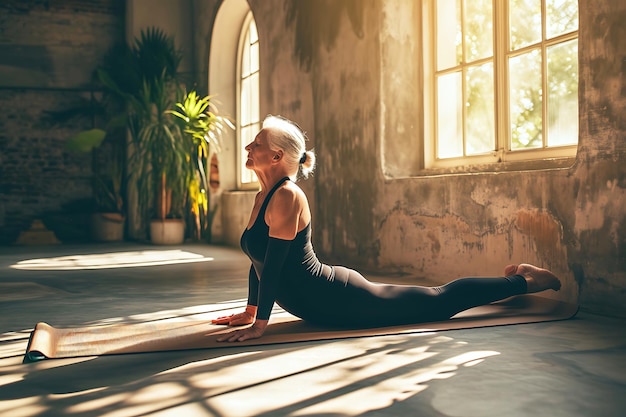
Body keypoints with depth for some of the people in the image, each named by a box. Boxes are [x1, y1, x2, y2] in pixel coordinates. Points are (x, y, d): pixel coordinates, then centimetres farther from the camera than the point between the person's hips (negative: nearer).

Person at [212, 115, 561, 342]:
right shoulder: (263, 196, 6)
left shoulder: (287, 197, -22)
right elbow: (259, 260, 13)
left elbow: (274, 263, -26)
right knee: (432, 301, 23)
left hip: (339, 300, -9)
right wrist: (250, 311, 14)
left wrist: (260, 324, -24)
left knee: (438, 301, 5)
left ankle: (522, 282, 22)